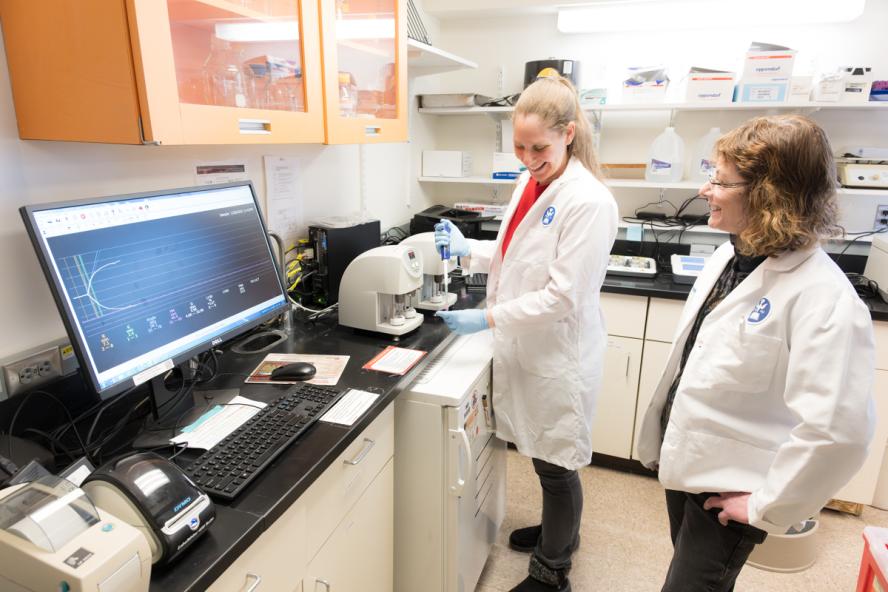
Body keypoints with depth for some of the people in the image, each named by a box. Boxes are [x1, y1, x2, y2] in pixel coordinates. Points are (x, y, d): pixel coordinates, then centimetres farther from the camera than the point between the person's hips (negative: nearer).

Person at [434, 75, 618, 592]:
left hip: (559, 353, -7)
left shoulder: (589, 201, -20)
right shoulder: (529, 182, 5)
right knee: (543, 454, 24)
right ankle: (560, 530, 50)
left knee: (555, 463, 10)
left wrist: (489, 319, -22)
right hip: (524, 345, 7)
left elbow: (563, 297, -22)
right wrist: (468, 249, 2)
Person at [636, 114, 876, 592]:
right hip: (684, 460, 7)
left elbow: (838, 428, -29)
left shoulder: (822, 297, -26)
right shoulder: (727, 256, -1)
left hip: (727, 491, -7)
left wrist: (767, 506, -18)